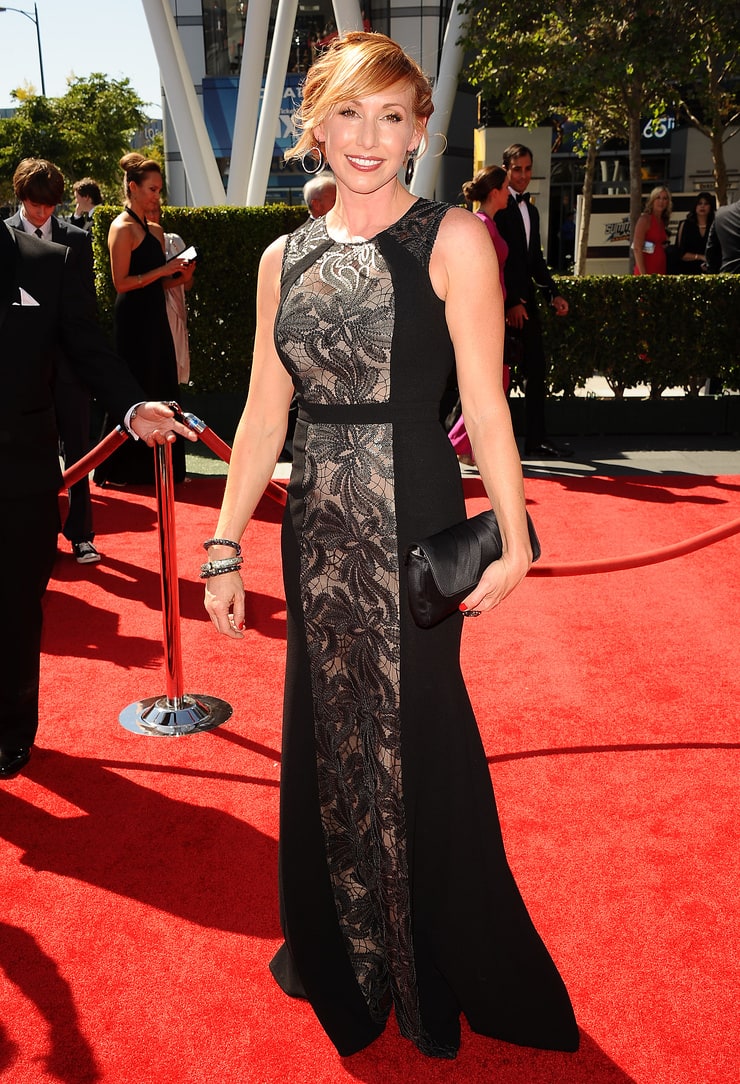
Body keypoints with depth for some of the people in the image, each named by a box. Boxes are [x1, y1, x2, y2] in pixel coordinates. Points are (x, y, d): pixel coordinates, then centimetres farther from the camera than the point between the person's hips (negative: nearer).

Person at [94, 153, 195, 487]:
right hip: (133, 318, -8)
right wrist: (163, 270, -16)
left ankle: (159, 467, 17)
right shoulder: (122, 228, -8)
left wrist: (180, 277, 0)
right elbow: (122, 282, -14)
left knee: (161, 389, 9)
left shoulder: (155, 230, 16)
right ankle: (120, 470, 7)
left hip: (155, 315, 8)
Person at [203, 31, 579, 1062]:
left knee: (414, 737, 6)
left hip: (412, 521, -5)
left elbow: (486, 406, -10)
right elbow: (263, 415, 8)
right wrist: (226, 546, 5)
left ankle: (437, 977, 30)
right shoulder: (285, 259, 9)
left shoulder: (453, 239, -5)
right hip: (317, 525, 5)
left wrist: (512, 541, -16)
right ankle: (339, 951, 40)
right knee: (328, 733, 16)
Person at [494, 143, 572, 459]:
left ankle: (537, 439, 15)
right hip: (504, 300, -9)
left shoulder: (531, 210, 19)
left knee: (536, 368, 9)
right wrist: (510, 302, -18)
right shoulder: (498, 207, -9)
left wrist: (553, 293, 12)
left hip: (524, 299, 9)